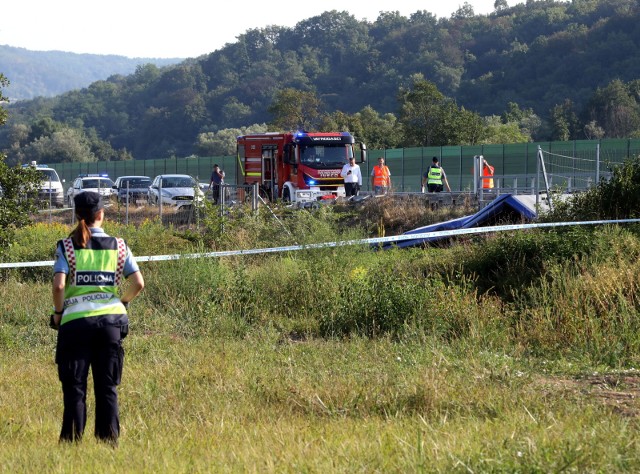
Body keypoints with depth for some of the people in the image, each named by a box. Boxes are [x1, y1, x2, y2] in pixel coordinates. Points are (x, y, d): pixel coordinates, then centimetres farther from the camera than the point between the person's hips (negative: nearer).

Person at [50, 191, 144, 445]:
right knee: (107, 386, 8)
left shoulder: (67, 246, -2)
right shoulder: (118, 246, 5)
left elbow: (58, 285, -13)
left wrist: (58, 312, 3)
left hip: (76, 320, -2)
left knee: (74, 385, 4)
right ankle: (109, 438, 7)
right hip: (111, 319, 2)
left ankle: (72, 440, 1)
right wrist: (123, 302, 17)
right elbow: (138, 283, -1)